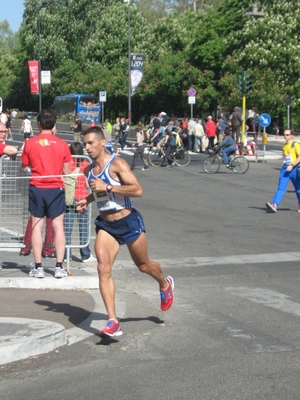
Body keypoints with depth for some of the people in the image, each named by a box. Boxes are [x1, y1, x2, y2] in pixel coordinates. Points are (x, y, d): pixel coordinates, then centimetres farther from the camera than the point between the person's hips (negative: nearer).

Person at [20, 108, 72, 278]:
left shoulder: (30, 143, -3)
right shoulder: (62, 144, -4)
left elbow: (24, 168, 8)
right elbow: (67, 172, 0)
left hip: (36, 188, 0)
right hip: (56, 188, 0)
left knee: (37, 226, 6)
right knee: (58, 226, 5)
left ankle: (38, 267, 6)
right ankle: (59, 267, 3)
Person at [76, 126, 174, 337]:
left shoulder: (117, 164, -15)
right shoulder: (89, 171, 7)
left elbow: (137, 190, -25)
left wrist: (107, 187, -27)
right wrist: (87, 200, 8)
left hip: (129, 221, -5)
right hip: (105, 225, 5)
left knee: (143, 266, 13)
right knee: (103, 269, -14)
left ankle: (165, 284, 48)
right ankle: (113, 322, -15)